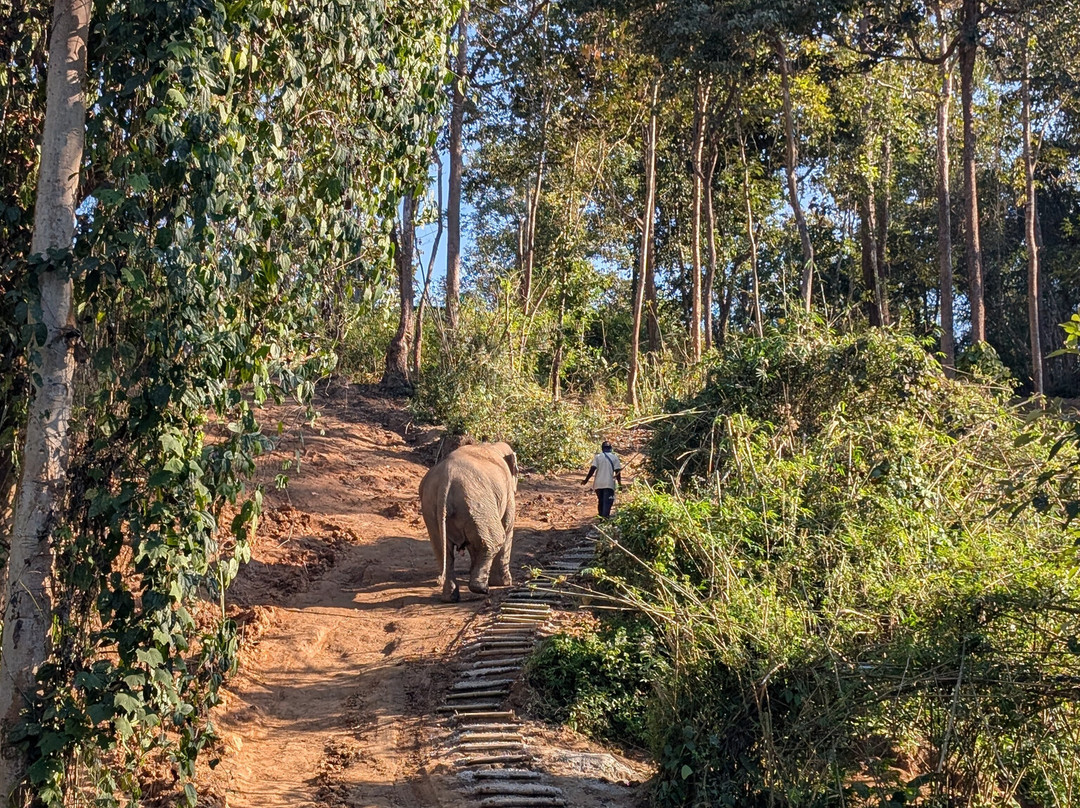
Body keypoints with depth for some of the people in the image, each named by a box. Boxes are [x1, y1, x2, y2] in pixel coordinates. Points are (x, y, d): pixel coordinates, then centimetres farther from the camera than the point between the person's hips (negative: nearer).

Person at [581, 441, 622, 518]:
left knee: (600, 502, 17)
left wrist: (586, 480, 1)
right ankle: (605, 517, -23)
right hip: (609, 484, -2)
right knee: (607, 503, -7)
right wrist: (619, 483, 7)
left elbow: (592, 469, -4)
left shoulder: (598, 457, 5)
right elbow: (617, 471, -2)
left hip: (598, 484, 2)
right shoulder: (614, 457, 3)